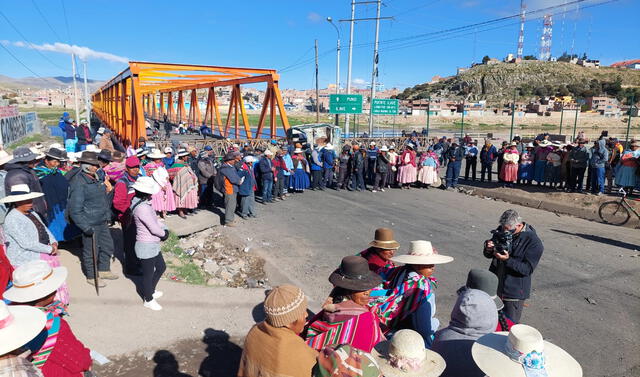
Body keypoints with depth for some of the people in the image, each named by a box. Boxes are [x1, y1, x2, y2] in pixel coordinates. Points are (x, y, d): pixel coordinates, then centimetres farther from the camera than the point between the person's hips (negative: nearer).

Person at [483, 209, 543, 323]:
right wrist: (488, 250, -14)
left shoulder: (533, 242, -15)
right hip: (494, 288, 5)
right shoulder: (501, 231, 2)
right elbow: (488, 255, 10)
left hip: (514, 293, -5)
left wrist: (508, 260, -30)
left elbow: (528, 269, -18)